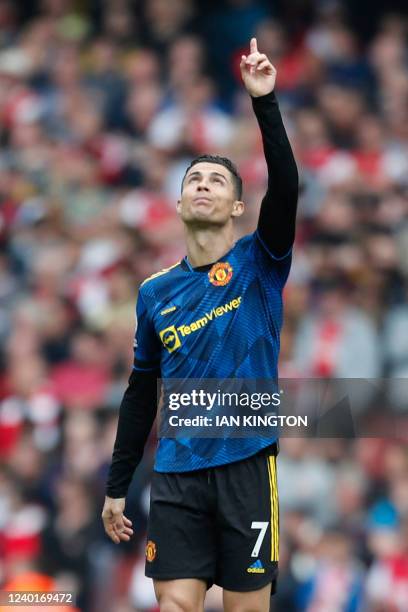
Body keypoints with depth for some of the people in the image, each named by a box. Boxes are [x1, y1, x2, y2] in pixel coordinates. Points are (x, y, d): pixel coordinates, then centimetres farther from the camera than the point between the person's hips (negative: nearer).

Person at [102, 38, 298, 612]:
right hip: (177, 474, 3)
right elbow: (141, 393, 17)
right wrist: (117, 486, 15)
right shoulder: (155, 292, 11)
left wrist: (265, 101, -25)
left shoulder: (260, 264, 2)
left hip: (247, 465, -2)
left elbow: (285, 186, -16)